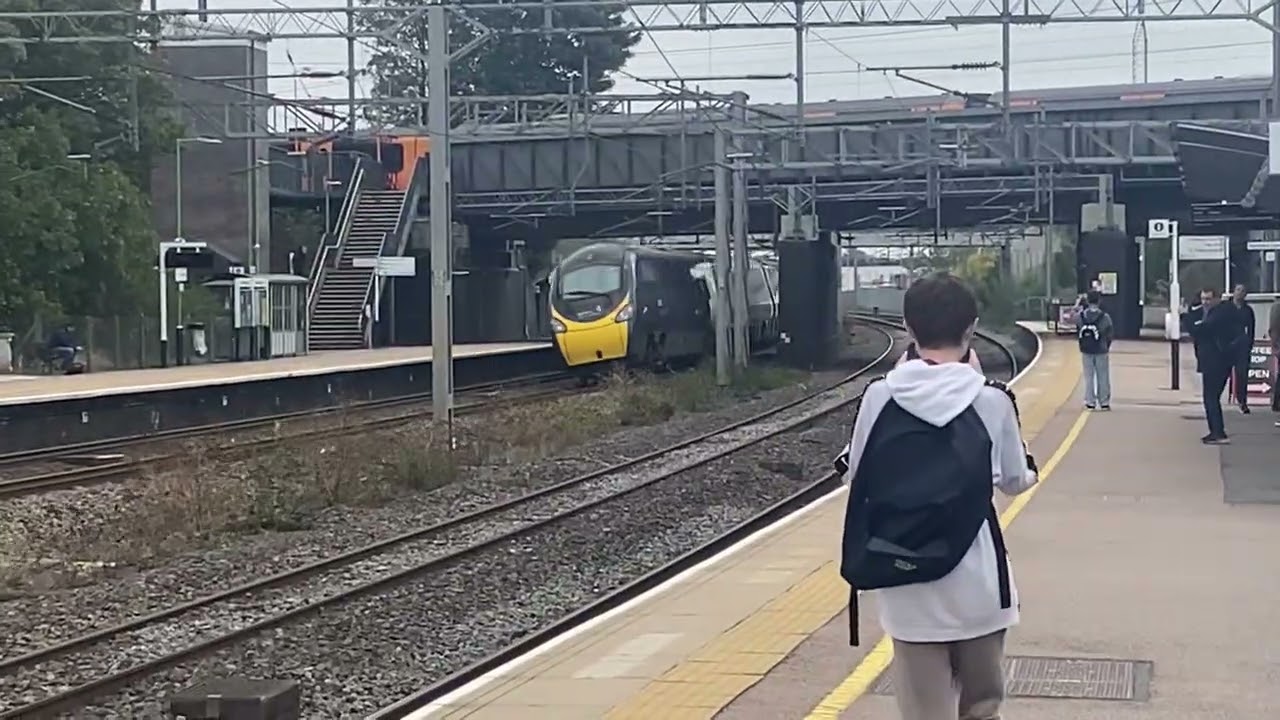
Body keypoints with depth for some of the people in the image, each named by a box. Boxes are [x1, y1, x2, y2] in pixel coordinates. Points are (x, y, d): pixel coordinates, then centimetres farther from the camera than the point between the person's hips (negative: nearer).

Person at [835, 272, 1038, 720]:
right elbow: (1015, 481, 5)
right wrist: (1027, 470, 24)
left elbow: (855, 477, 4)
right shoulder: (991, 400, -7)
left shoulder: (880, 397, -6)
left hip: (908, 588, 0)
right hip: (977, 586, 0)